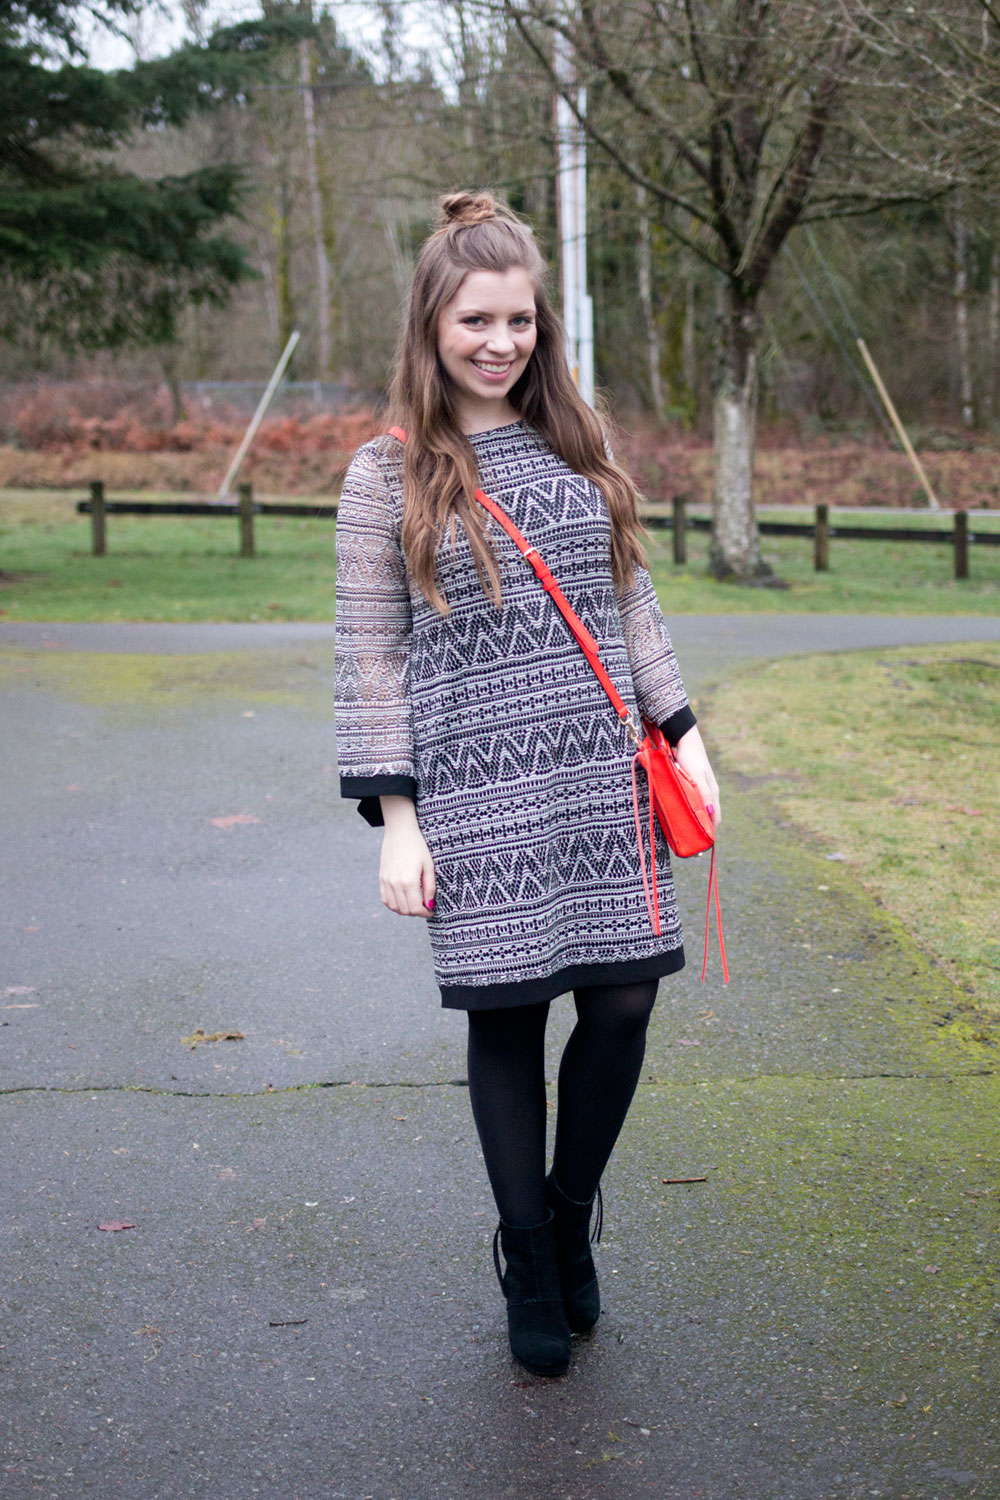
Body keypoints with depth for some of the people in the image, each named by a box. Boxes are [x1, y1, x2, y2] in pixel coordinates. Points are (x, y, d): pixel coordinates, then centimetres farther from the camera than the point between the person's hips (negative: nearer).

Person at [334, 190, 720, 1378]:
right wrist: (394, 819, -7)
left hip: (601, 776, 4)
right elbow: (370, 656, -2)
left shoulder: (578, 444, 11)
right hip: (478, 790, -4)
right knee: (508, 1021, 3)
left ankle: (571, 1221, 27)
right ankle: (530, 1270, 21)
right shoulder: (388, 475, -1)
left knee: (623, 999, 2)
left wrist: (683, 736, 11)